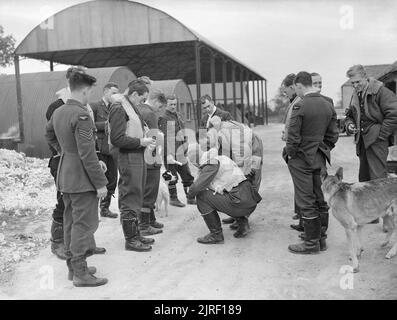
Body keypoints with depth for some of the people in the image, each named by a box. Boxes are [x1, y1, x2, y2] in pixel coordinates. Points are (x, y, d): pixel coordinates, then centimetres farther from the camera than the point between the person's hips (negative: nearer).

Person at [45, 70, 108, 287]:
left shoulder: (58, 112, 8)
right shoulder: (81, 115, -20)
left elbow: (49, 135, 27)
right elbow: (87, 153, -22)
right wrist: (100, 183, -17)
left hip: (65, 177, 9)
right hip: (81, 179, -9)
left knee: (71, 222, 17)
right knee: (84, 224, -3)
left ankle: (72, 264, 29)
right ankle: (80, 273, 3)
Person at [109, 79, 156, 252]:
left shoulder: (131, 107, 16)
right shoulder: (119, 108, -14)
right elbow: (117, 139, -19)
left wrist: (145, 141, 6)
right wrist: (141, 142, -15)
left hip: (138, 156, 10)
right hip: (128, 158, -10)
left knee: (136, 198, 16)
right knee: (130, 200, -2)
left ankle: (135, 233, 27)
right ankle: (130, 239, 7)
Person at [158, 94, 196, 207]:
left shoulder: (178, 115, 15)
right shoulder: (163, 117, -10)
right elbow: (163, 137, -16)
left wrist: (185, 148, 18)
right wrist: (168, 154, -21)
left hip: (180, 153, 8)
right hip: (169, 153, -8)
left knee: (187, 176, 11)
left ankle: (190, 197, 21)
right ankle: (173, 198, 13)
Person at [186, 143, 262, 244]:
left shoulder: (211, 164, -9)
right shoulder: (221, 158, 18)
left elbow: (196, 188, -14)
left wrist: (192, 192, 8)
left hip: (240, 202, -9)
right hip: (251, 202, 9)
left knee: (201, 196, -2)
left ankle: (216, 234, 3)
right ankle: (242, 221, 15)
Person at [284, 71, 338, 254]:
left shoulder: (300, 106, -17)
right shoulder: (328, 106, 6)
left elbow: (293, 136, -18)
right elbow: (333, 135, 10)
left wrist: (290, 155, -3)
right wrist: (324, 150, 17)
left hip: (302, 158, -7)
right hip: (320, 158, 7)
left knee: (306, 202, 1)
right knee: (320, 199, 14)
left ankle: (311, 243, 9)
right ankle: (321, 238, 24)